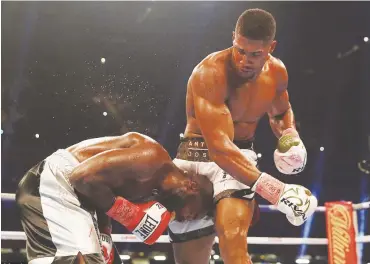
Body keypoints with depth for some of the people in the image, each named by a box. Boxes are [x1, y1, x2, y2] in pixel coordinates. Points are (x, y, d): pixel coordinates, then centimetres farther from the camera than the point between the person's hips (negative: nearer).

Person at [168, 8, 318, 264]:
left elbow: (281, 112, 24)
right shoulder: (210, 74, -23)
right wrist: (277, 191, -39)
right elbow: (219, 147, -32)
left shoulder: (277, 73, -1)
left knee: (234, 242, -28)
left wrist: (290, 136, -1)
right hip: (199, 157, -2)